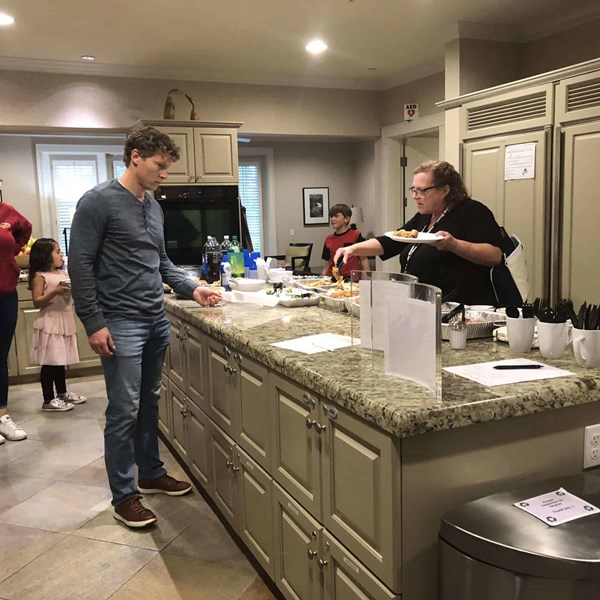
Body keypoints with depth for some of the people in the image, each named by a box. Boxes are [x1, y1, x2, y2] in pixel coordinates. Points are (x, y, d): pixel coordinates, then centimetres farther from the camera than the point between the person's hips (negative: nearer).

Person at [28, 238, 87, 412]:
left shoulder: (63, 273, 11)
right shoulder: (40, 276, -10)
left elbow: (72, 290, 21)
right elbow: (37, 302, -14)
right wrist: (55, 292, -24)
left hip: (64, 322, 7)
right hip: (50, 324, -7)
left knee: (60, 360, 17)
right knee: (49, 362, -1)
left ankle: (62, 393, 29)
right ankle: (48, 400, 6)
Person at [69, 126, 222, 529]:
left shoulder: (154, 207, 14)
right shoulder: (99, 202, -9)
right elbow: (80, 265, -11)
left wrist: (192, 289, 8)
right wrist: (94, 324, -15)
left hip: (157, 321, 7)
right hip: (121, 325, -7)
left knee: (149, 404, 16)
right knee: (124, 411, -2)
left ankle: (151, 474, 31)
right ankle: (124, 496, 11)